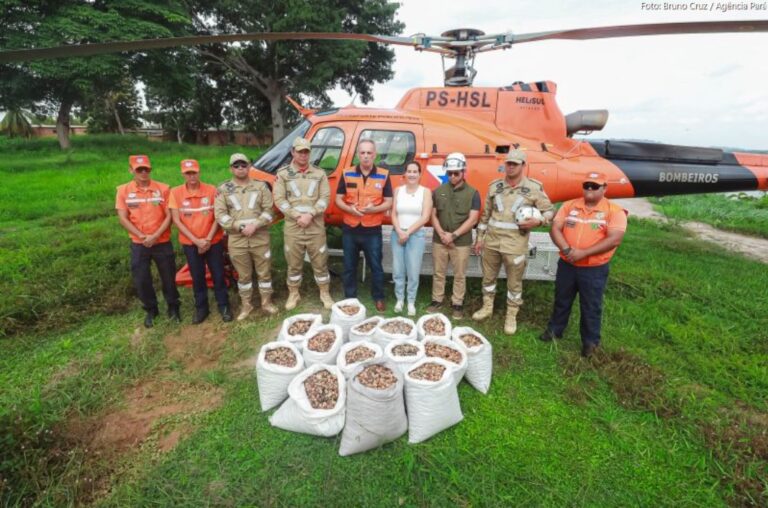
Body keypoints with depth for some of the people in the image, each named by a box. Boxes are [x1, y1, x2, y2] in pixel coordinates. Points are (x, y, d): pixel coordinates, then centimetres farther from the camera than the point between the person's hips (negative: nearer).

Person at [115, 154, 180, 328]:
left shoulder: (163, 188, -3)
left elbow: (169, 216, -6)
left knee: (168, 277, 9)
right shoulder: (123, 190, -1)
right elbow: (123, 219, -4)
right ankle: (150, 310, 29)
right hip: (138, 244, 1)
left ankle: (173, 307, 28)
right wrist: (142, 236, -15)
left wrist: (155, 236, -16)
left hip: (162, 242, -1)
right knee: (141, 280, 8)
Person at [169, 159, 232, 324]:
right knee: (197, 277, 11)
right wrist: (196, 240, -13)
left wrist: (209, 239, -12)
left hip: (213, 241, -1)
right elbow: (176, 221, -6)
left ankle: (224, 306, 21)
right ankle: (201, 308, 27)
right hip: (190, 244, 1)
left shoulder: (211, 190, -7)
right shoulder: (175, 193, -5)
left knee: (218, 275, 6)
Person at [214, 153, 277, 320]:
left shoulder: (261, 186, 5)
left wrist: (255, 225, -15)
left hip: (260, 237, 0)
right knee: (243, 275, 10)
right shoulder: (223, 189, 4)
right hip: (236, 239, 0)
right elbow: (220, 215, -3)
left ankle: (266, 302, 23)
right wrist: (239, 227, -14)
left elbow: (268, 210, -1)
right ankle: (246, 305, 25)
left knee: (264, 272, 7)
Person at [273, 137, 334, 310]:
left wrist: (310, 214, -15)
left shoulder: (319, 173, 6)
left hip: (316, 227, 0)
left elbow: (325, 198, -2)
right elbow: (279, 199, -4)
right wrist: (297, 216, -14)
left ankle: (325, 294, 23)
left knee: (320, 262, 7)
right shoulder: (283, 174, 4)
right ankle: (293, 294, 28)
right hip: (293, 228, 0)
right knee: (294, 264, 10)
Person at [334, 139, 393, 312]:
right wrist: (350, 209, -17)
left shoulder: (384, 175, -2)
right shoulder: (347, 174, 1)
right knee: (349, 267, 12)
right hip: (350, 229, 2)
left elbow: (388, 202, -1)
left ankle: (379, 298, 26)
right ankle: (350, 298, 28)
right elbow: (338, 200, 4)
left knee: (376, 266, 8)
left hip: (373, 230, -1)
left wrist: (374, 209, -21)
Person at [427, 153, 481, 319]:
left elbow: (472, 219, -8)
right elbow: (433, 215, 4)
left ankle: (457, 303, 22)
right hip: (439, 241, 2)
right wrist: (442, 234, -10)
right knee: (439, 273, 12)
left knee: (459, 275, 8)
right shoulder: (438, 191, 5)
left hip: (462, 242, -2)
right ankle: (437, 300, 26)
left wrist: (454, 235, -14)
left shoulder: (472, 193, -3)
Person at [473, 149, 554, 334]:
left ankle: (511, 316, 24)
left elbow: (549, 211, 5)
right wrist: (480, 238, 12)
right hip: (491, 241, 3)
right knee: (488, 276, 15)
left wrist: (537, 221, -17)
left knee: (514, 282, 7)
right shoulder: (494, 186, 6)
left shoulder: (534, 187, -3)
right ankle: (487, 307, 35)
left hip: (515, 244, -3)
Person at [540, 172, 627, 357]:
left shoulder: (614, 211, -7)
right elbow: (555, 229, -3)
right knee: (561, 300, 18)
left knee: (591, 307, 10)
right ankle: (555, 329, 37)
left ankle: (590, 341, 28)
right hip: (566, 264, 3)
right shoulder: (569, 205, 4)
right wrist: (567, 250, -19)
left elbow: (614, 239, -17)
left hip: (595, 269, -3)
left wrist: (584, 252, -23)